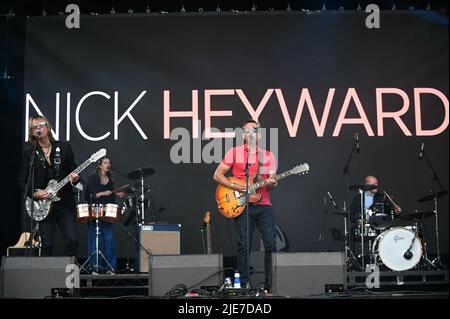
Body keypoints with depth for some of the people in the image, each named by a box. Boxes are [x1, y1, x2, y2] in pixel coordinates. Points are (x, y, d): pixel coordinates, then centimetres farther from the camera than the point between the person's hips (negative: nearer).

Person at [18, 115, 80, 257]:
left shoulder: (64, 147, 5)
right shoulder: (29, 152, 2)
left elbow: (73, 170, 9)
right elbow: (22, 181, 3)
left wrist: (74, 178, -13)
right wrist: (34, 193, -12)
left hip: (65, 202, 1)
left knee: (72, 240, -5)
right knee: (46, 244, 0)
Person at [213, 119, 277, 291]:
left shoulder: (268, 156, 12)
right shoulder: (234, 152, 3)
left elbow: (271, 181, 10)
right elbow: (217, 175, 2)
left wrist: (272, 183, -15)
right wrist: (235, 186, -12)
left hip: (264, 205, 2)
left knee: (271, 244, -2)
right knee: (244, 246, -1)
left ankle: (270, 283, 9)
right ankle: (244, 284, 7)